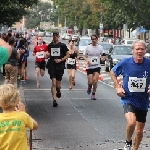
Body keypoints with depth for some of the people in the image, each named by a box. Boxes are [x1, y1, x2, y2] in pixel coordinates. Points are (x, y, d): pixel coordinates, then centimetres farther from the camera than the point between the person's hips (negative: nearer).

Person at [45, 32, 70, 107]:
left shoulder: (62, 45, 0)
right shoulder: (50, 45, 8)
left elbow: (67, 55, 2)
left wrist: (61, 59, -11)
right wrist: (47, 55, -1)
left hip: (60, 66, -1)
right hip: (52, 66, 1)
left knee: (58, 84, 7)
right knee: (54, 83, -12)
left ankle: (58, 91, 44)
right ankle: (54, 100, -12)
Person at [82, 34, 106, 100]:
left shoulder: (100, 47, 3)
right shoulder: (88, 47, -1)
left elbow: (104, 55, 12)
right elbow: (84, 55, 4)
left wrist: (103, 58, -11)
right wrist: (87, 60, -15)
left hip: (97, 66, 0)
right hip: (89, 67, 0)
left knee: (95, 81, -12)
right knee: (90, 82, -3)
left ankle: (93, 94, 5)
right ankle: (89, 87, 35)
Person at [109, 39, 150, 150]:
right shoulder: (125, 63, -11)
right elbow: (112, 72, 8)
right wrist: (118, 87, -3)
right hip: (128, 99, -2)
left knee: (139, 131, 11)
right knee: (131, 122, -28)